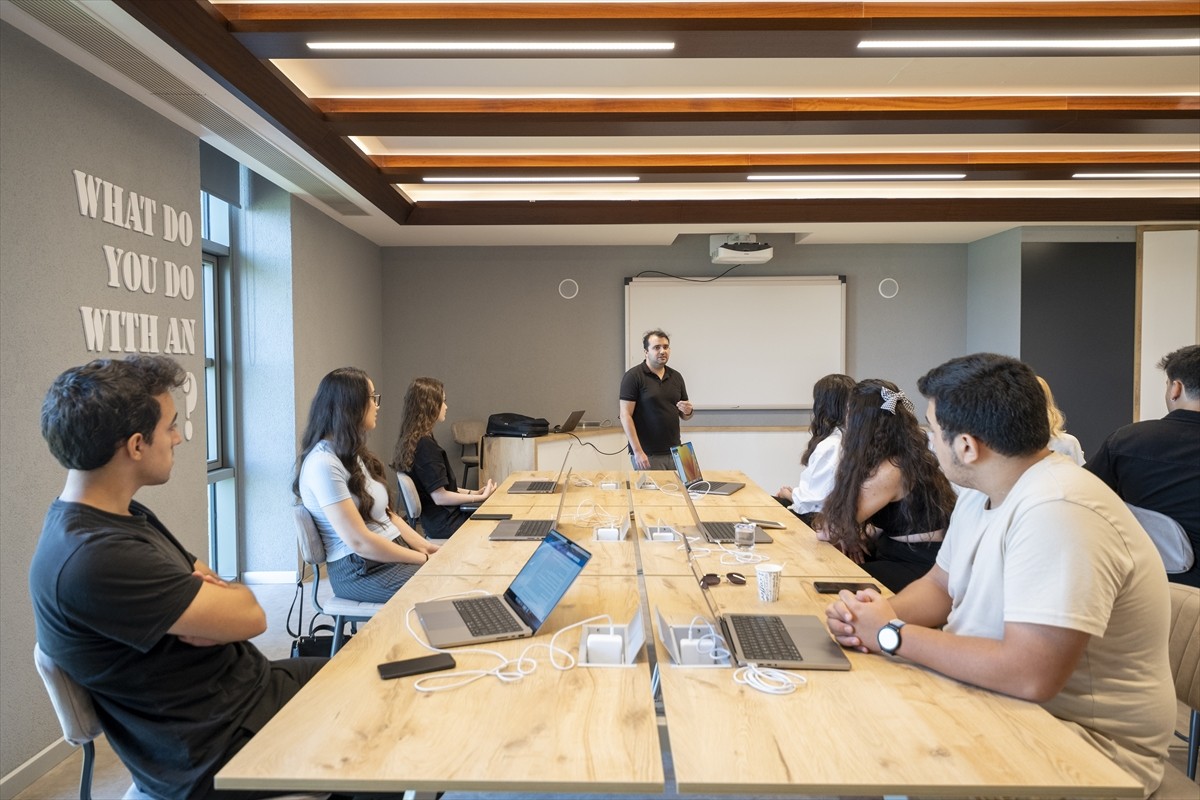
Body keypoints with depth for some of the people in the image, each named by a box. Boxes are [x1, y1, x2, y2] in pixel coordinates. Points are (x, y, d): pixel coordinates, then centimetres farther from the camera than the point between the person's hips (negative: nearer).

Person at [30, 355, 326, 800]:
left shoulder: (121, 515, 3)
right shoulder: (93, 560, -29)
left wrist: (205, 607, -16)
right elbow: (250, 616, -25)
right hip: (224, 742, -8)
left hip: (240, 687, 8)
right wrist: (221, 591, -5)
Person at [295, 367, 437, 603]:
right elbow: (360, 542, -20)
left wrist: (425, 547, -1)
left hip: (394, 553, 9)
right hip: (360, 570, -8)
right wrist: (424, 558, -14)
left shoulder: (353, 453, 13)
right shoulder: (323, 463, -18)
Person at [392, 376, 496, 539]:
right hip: (444, 524, -9)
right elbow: (440, 496, -22)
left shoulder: (412, 440, 7)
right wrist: (481, 497, -13)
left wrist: (472, 492, 11)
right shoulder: (425, 445, -22)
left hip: (434, 518, 9)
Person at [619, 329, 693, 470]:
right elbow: (625, 415, -12)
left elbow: (684, 415, 17)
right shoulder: (633, 376, -7)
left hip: (674, 452, 5)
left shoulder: (676, 377, 10)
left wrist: (688, 411, -7)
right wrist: (638, 451, -17)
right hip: (647, 455, -5)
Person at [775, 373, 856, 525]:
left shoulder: (830, 446, -24)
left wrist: (790, 495, -2)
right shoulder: (841, 437, 6)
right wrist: (795, 491, 7)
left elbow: (816, 495, -21)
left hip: (817, 517, -9)